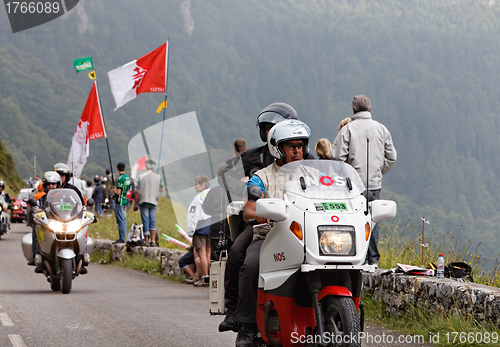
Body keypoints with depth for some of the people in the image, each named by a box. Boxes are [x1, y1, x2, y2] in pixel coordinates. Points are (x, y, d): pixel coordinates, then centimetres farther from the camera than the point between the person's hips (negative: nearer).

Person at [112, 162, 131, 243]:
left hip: (119, 202, -9)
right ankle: (122, 238, 17)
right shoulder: (127, 178, 10)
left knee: (120, 221, -8)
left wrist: (114, 190, -1)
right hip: (125, 200, 9)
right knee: (123, 220, 13)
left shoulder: (120, 179, -18)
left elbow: (118, 192, -21)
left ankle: (122, 238, -8)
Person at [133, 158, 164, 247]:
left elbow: (137, 192, -4)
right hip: (153, 202, 2)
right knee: (152, 221, 7)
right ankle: (152, 240, -1)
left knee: (145, 222, 1)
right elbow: (161, 190, 12)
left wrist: (135, 204, 3)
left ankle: (146, 240, 2)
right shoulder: (158, 177, -1)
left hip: (143, 201, -2)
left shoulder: (141, 177, -6)